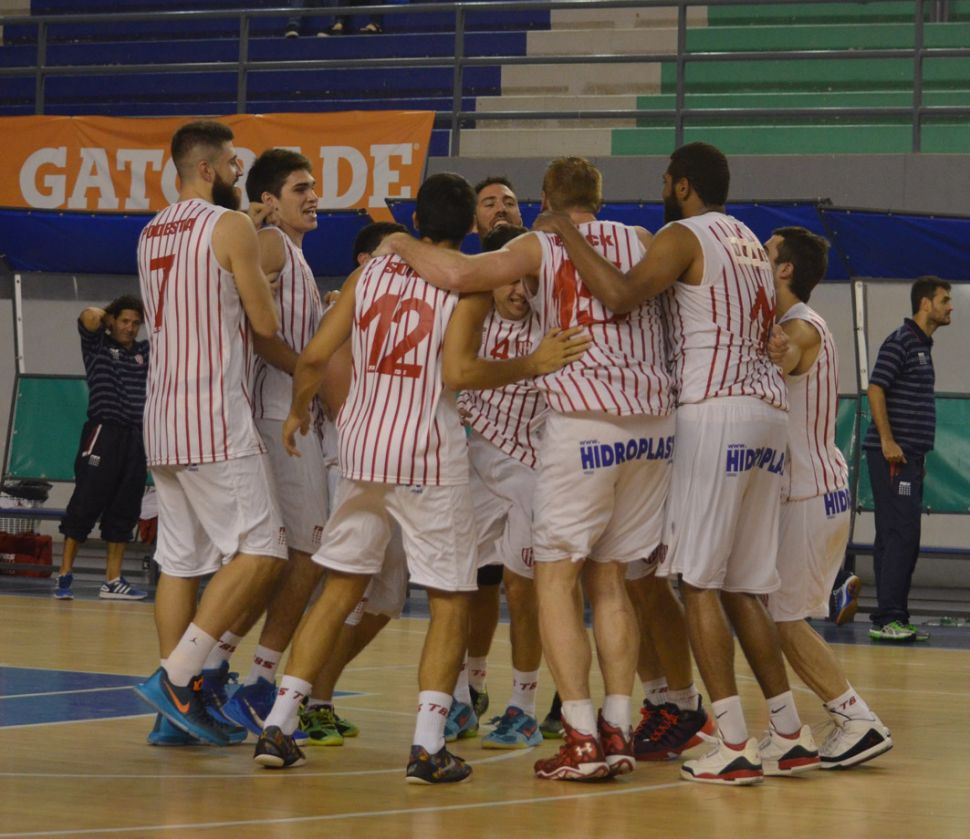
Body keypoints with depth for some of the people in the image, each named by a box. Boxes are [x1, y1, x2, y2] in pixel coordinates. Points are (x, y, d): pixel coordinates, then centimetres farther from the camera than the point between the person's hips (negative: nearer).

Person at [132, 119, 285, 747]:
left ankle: (179, 708, 9)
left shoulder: (151, 235, 16)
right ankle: (176, 677, -15)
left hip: (164, 413, 8)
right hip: (216, 416, -8)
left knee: (181, 561, 9)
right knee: (260, 551, -7)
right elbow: (266, 324, -5)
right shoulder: (231, 227, -8)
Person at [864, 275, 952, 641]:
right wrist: (888, 441, -20)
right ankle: (887, 619, -14)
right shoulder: (900, 342, -9)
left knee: (899, 539, 9)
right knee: (900, 536, -13)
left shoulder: (923, 345, 19)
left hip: (909, 457, 10)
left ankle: (892, 619, 12)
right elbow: (875, 389, -16)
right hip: (892, 456, -10)